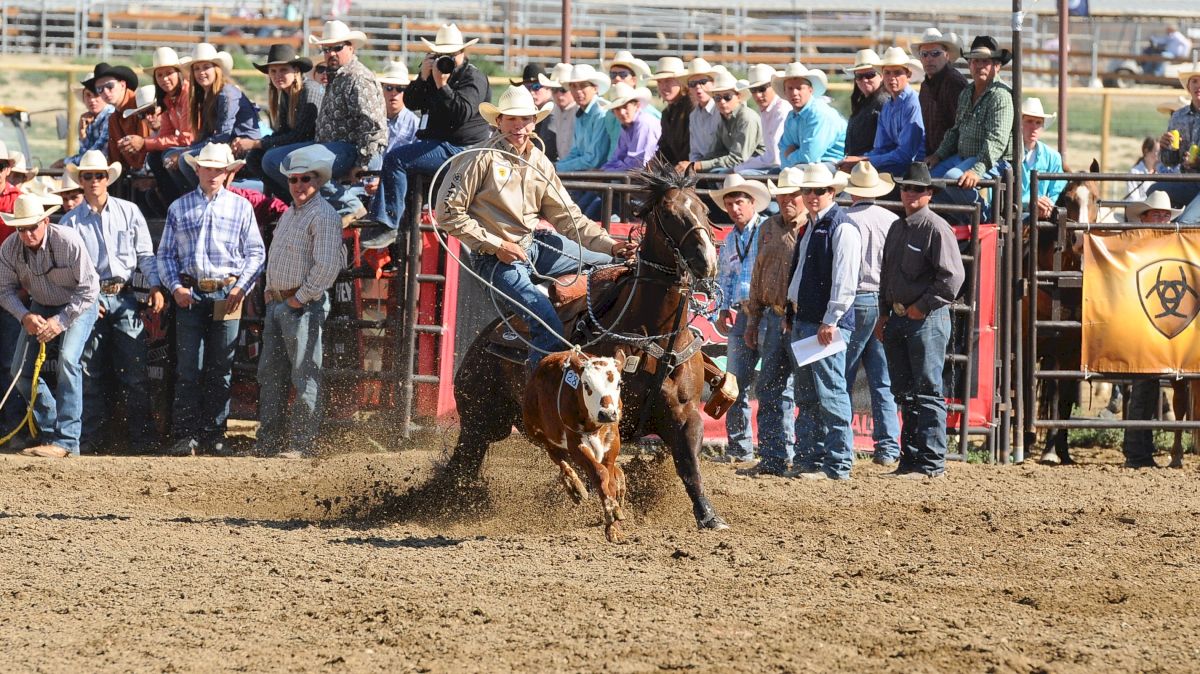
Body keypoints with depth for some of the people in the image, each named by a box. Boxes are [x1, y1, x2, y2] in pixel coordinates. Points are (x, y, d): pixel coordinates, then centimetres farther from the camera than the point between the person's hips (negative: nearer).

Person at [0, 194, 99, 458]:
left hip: (77, 306, -5)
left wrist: (61, 321, -28)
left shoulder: (68, 242, -28)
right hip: (40, 308, 5)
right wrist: (25, 316, -23)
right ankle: (49, 432, 13)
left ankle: (66, 440, -24)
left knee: (67, 361, -25)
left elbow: (89, 289, -23)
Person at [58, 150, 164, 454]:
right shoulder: (70, 221, 6)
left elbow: (145, 254, 9)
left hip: (124, 297, 0)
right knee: (90, 372, 1)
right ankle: (91, 437, 7)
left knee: (134, 371, -5)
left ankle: (142, 435, -4)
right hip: (89, 300, 0)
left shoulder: (129, 212, 9)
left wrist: (155, 286, -5)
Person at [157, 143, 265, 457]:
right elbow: (165, 253, 12)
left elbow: (255, 252, 8)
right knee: (188, 369, -5)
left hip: (227, 297, 0)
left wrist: (242, 287, -6)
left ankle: (215, 435, 7)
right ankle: (187, 435, -6)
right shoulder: (179, 208, 11)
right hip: (190, 295, 0)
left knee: (221, 370, 3)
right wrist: (175, 286, -3)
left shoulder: (241, 207, 9)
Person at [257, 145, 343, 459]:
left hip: (304, 305, -10)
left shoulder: (324, 216, -11)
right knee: (270, 374, 12)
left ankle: (301, 444, -5)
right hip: (276, 302, 10)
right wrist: (271, 294, 14)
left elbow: (327, 266, -19)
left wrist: (301, 298, -16)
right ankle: (268, 441, 17)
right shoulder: (289, 215, 18)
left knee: (305, 378, -7)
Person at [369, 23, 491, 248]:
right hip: (434, 143, 10)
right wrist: (423, 78, -3)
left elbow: (463, 113, -23)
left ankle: (390, 225, -24)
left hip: (458, 150, -10)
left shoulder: (473, 78, -7)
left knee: (395, 160, -22)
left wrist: (442, 85, -25)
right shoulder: (436, 72, 19)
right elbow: (412, 102, 12)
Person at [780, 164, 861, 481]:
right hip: (803, 321, 10)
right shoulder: (810, 227, 18)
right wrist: (793, 315, 20)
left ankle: (837, 464, -7)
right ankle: (807, 459, 16)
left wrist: (831, 321, -20)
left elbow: (844, 280, -16)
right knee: (806, 396, 11)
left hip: (827, 324, -10)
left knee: (830, 393, -9)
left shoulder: (842, 228, -10)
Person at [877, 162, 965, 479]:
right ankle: (910, 459, 17)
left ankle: (931, 462, -5)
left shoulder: (937, 229, -10)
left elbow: (952, 276, -16)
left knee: (928, 392, -7)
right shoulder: (896, 229, 15)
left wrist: (923, 307, -15)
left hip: (927, 319, -9)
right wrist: (884, 314, 17)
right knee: (904, 393, 11)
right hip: (898, 319, 9)